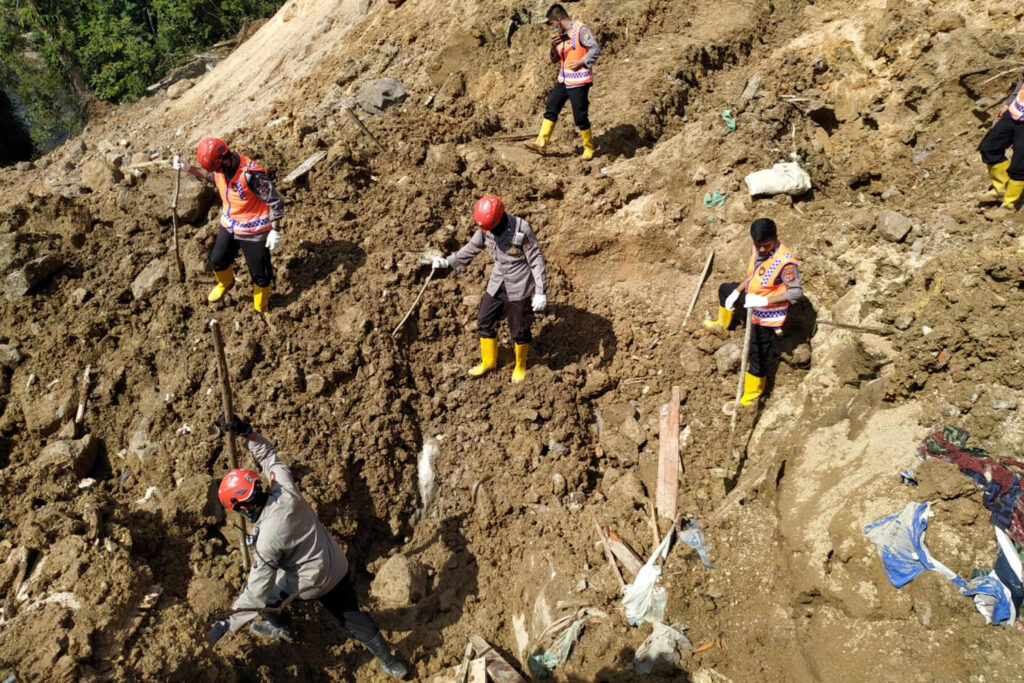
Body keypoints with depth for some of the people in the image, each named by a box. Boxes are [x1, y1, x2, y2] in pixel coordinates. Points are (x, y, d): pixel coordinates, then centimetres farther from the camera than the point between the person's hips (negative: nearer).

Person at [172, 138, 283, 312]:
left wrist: (275, 230, -22)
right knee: (217, 260, 21)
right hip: (229, 226, 7)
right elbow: (213, 177, 17)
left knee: (260, 274, 7)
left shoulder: (252, 174, -32)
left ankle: (260, 310, 30)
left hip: (254, 231, -7)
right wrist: (189, 168, 6)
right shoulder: (221, 167, -9)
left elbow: (275, 201, -24)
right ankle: (225, 283, 55)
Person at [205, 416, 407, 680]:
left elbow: (257, 592, -24)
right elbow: (270, 456, 1)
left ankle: (277, 626, 51)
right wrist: (246, 433, -6)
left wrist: (228, 623, -14)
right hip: (340, 567, 6)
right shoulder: (286, 490, -18)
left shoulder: (267, 538, -30)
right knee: (352, 615, 23)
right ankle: (390, 662, 33)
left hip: (312, 583, -6)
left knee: (262, 588, 21)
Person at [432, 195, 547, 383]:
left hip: (518, 288, -6)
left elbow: (536, 261, -17)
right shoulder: (485, 228, -6)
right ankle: (488, 362, 35)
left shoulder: (522, 230, -23)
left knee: (520, 331, 7)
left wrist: (540, 292, -19)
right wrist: (448, 262, 5)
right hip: (497, 284, 6)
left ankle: (520, 366, 32)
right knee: (484, 323, 13)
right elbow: (472, 248, 12)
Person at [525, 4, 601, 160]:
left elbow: (595, 49, -13)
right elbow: (555, 60, 16)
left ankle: (589, 148, 13)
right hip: (563, 80, 8)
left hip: (579, 82, -8)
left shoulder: (580, 29, -11)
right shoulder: (559, 35, 12)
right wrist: (553, 47, -4)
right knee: (551, 109, 4)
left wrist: (581, 62, -21)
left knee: (581, 116, -2)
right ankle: (541, 143, 8)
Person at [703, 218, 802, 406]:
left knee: (758, 356, 2)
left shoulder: (786, 262, -35)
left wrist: (763, 301, -33)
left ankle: (750, 396, 21)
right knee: (725, 290, 30)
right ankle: (722, 324, 59)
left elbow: (796, 292, -28)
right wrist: (737, 292, 1)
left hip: (767, 316, -9)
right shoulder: (756, 249, -11)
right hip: (753, 298, 9)